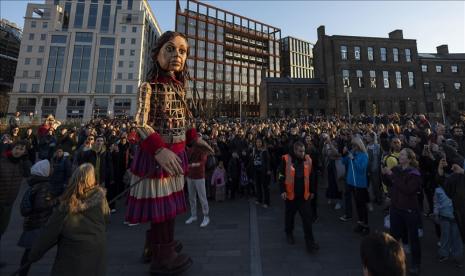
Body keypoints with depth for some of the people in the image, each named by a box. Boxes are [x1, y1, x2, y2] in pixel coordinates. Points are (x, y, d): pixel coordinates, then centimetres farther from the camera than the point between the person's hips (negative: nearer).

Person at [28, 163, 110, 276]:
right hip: (96, 250, 1)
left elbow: (51, 231, -6)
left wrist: (34, 253, 9)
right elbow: (106, 221, -3)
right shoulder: (100, 198, -16)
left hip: (71, 253, -1)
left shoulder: (66, 204, -17)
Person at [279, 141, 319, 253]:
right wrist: (282, 191, -15)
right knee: (290, 216, 17)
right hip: (290, 194, -2)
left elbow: (310, 177, 10)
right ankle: (289, 233, 41)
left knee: (307, 218, 4)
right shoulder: (286, 159, -14)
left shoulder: (308, 159, -2)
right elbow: (281, 176, -10)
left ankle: (310, 241, 18)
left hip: (304, 195, 2)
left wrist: (311, 191, 14)